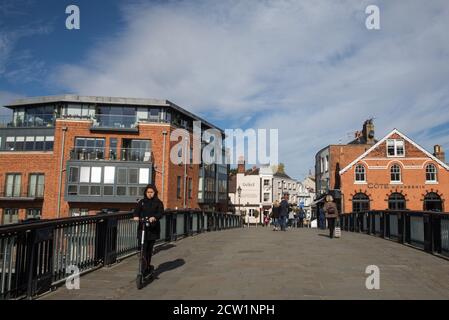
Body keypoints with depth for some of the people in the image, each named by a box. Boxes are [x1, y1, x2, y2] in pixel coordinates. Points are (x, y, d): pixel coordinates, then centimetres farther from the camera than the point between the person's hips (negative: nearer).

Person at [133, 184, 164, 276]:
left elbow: (161, 213, -11)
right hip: (142, 228, 0)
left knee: (149, 248, 8)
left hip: (153, 228, 0)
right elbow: (137, 210, -4)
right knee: (143, 246, -15)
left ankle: (147, 266, 22)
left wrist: (154, 217, -32)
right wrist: (136, 216, -27)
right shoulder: (141, 202, 9)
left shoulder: (158, 203, 3)